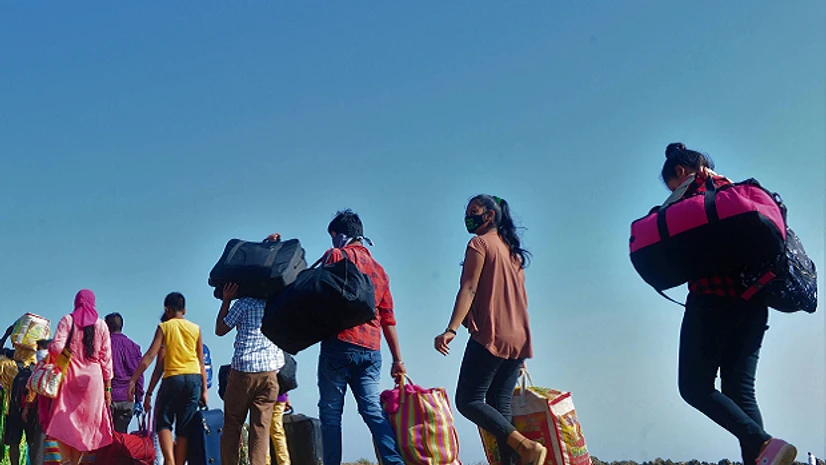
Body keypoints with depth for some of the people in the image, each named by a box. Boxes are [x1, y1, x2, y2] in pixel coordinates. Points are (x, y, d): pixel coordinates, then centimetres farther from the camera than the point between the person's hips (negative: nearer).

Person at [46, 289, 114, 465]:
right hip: (93, 378, 1)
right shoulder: (101, 325, 7)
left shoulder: (67, 320, 4)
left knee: (64, 420, 2)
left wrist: (49, 349, 14)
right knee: (86, 424, 5)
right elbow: (106, 358, 5)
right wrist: (108, 387, 8)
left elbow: (57, 347, -10)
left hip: (70, 376, -1)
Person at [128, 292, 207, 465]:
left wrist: (133, 380, -6)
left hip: (173, 378, -2)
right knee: (184, 428, 6)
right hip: (194, 378, 2)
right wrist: (204, 390, 13)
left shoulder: (164, 327, 4)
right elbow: (201, 363, 10)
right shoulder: (195, 329, 11)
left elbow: (150, 356, -6)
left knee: (163, 422, 7)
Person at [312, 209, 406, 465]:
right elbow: (388, 319, 18)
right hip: (371, 349, 5)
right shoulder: (379, 269, 20)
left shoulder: (336, 255, 2)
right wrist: (397, 359, 18)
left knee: (331, 412, 1)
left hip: (339, 343, -5)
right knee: (374, 410, 0)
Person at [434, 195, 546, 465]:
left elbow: (469, 289, -14)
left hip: (489, 337, -8)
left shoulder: (480, 243, -1)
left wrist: (451, 329, -23)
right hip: (518, 339, 8)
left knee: (468, 401, -6)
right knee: (501, 406, 6)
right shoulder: (513, 251, 22)